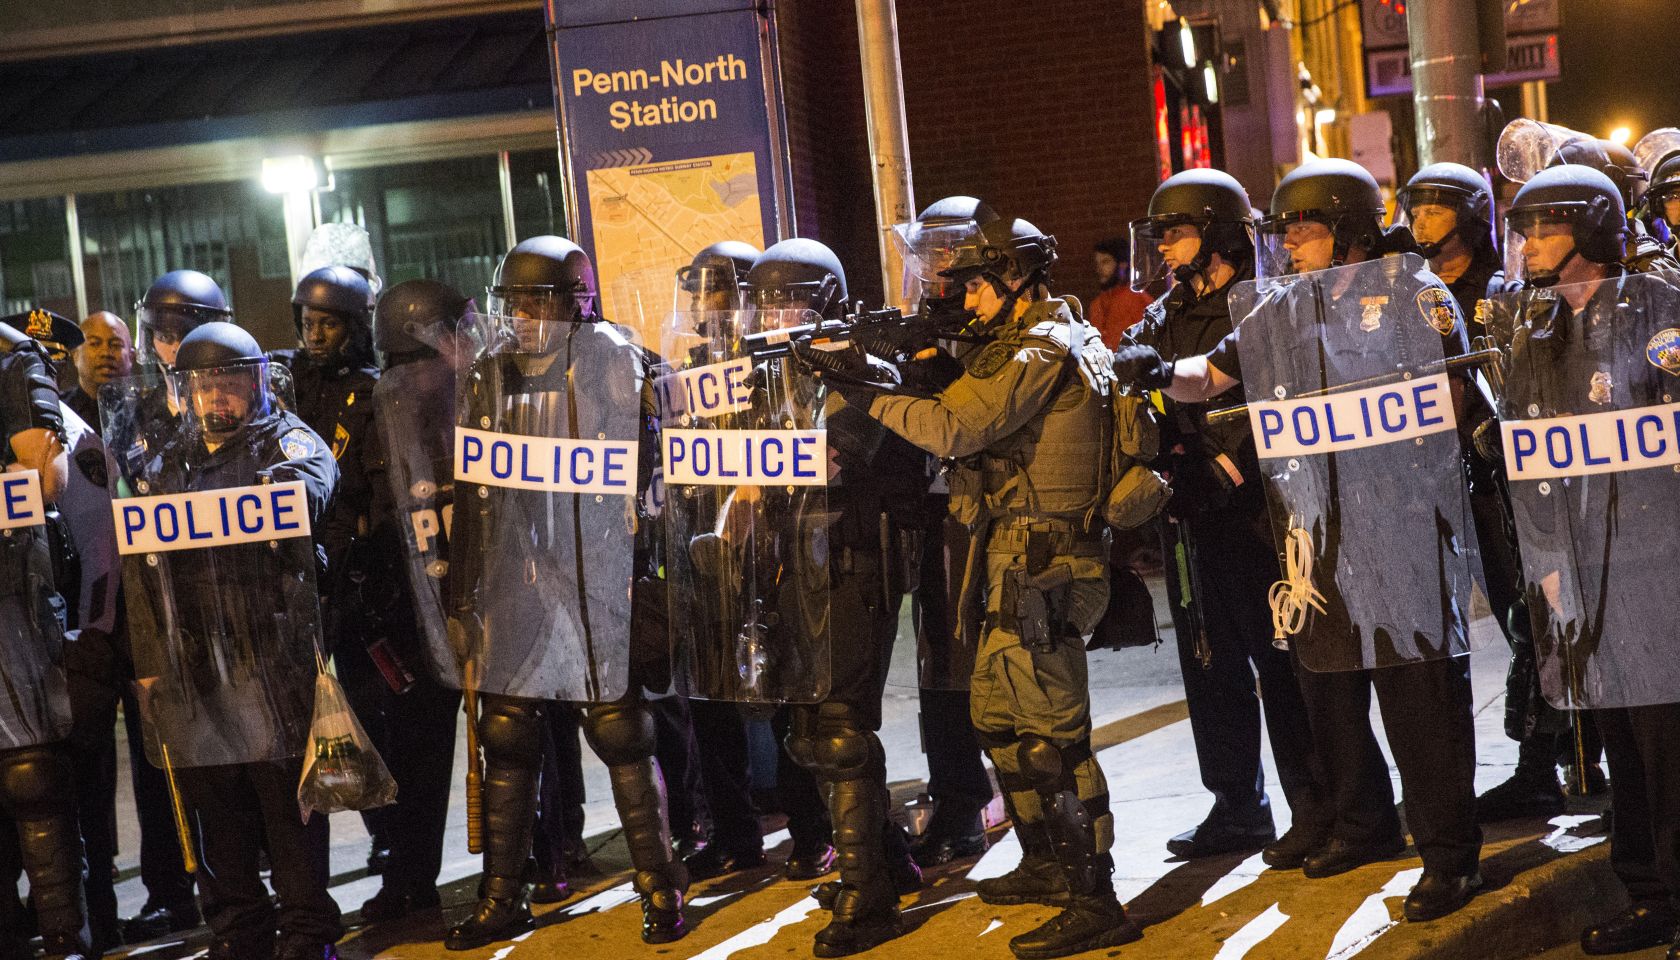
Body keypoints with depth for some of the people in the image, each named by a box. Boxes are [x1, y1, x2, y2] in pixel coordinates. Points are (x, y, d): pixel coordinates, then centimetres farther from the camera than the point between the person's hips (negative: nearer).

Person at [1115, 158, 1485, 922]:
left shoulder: (1412, 292, -4)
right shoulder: (1281, 311, 11)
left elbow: (1447, 397, -4)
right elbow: (1214, 372, 12)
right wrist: (1163, 374, -8)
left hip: (1404, 522, -6)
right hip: (1317, 524, 6)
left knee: (1421, 690, -5)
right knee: (1326, 677, 14)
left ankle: (1449, 852, 4)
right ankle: (1362, 824, 32)